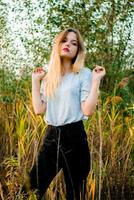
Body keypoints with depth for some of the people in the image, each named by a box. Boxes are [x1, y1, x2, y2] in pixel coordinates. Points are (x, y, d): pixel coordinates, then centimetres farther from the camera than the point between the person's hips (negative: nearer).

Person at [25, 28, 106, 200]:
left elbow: (88, 110, -12)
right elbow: (39, 109, 2)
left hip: (74, 136, -4)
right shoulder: (48, 77, 12)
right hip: (51, 136, 4)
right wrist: (35, 80, 6)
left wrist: (96, 80, -15)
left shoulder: (84, 74, -2)